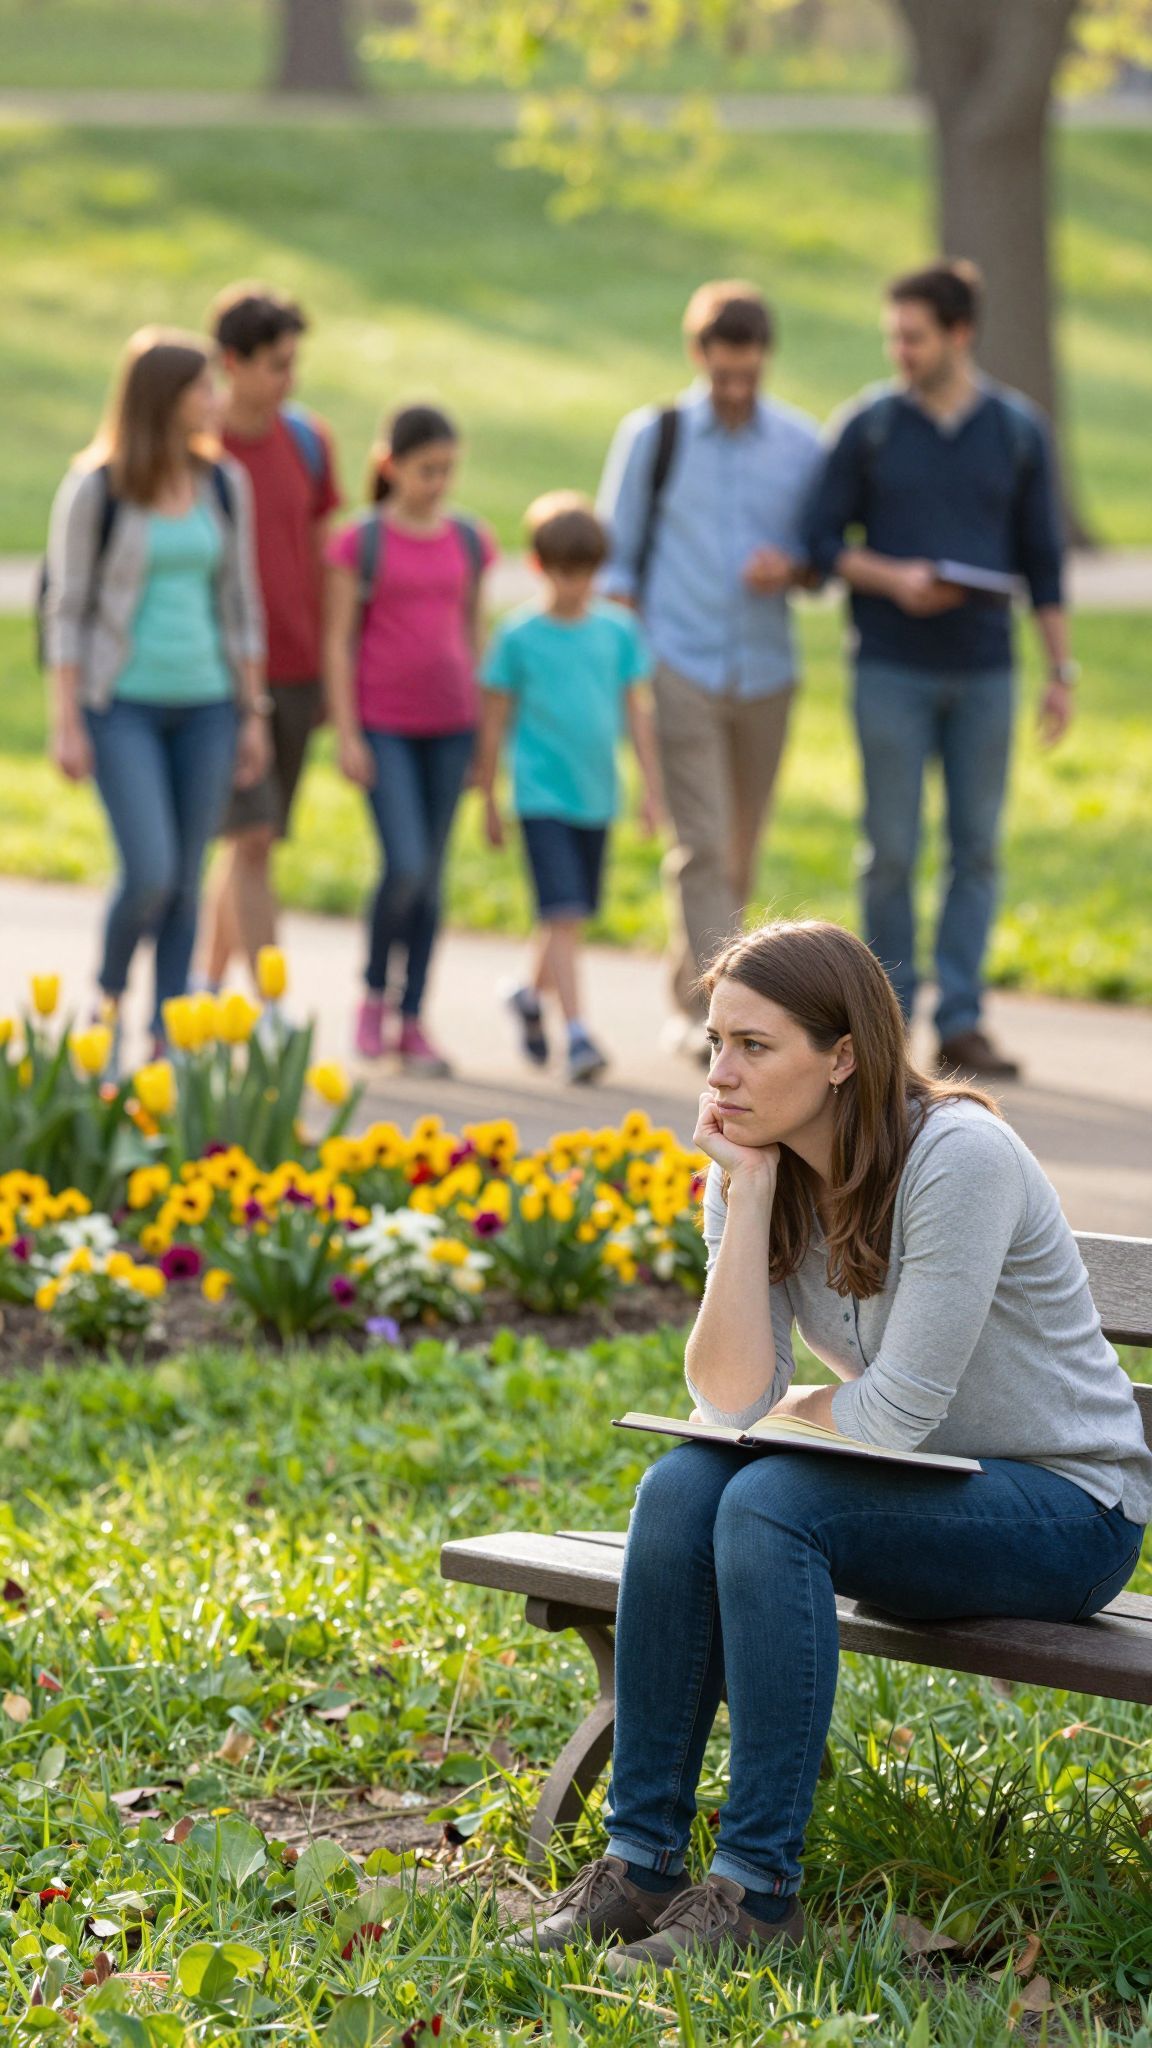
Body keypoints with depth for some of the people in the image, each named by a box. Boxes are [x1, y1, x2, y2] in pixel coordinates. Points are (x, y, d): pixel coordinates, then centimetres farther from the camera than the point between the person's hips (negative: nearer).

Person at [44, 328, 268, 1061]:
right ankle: (108, 998, 13)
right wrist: (67, 725, -10)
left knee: (187, 882, 3)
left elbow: (240, 603, 10)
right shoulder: (96, 488, -8)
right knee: (150, 874, -14)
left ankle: (167, 1040, 11)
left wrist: (254, 715, 7)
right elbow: (67, 608, -6)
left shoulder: (224, 483, 4)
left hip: (205, 703, 4)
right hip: (124, 703, -4)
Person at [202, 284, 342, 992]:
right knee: (252, 837, -12)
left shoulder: (309, 440, 6)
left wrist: (332, 670, 13)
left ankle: (211, 985, 25)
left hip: (296, 672, 5)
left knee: (253, 841, 11)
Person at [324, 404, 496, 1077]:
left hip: (450, 725, 4)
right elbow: (339, 641, -3)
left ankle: (413, 1020, 12)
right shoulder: (362, 543, -4)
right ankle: (374, 994, 9)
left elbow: (475, 634, 14)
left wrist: (484, 729, 12)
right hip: (383, 724, -4)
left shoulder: (469, 542, 7)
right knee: (405, 866, -13)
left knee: (432, 876, 5)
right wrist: (347, 733, -8)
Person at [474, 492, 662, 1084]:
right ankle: (577, 1034, -14)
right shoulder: (519, 636, -4)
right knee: (563, 914, -13)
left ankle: (531, 996, 39)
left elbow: (635, 711, 11)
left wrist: (651, 786, 9)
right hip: (542, 794, -4)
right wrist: (489, 801, 6)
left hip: (596, 794, 4)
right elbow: (496, 719, 3)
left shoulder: (619, 631, 5)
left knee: (570, 914, 14)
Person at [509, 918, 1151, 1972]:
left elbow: (898, 1413, -24)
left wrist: (790, 1406, -3)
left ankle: (757, 1886, -22)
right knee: (683, 1488, -18)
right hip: (920, 1493, 7)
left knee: (769, 1505, -28)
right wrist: (749, 1194, -16)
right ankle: (641, 1857, -13)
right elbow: (730, 1395, -12)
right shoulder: (755, 1169, -1)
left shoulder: (958, 1156, -24)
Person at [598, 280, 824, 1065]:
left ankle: (687, 996, 24)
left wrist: (789, 568, -11)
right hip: (681, 666, -3)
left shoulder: (801, 443, 6)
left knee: (742, 851, 9)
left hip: (766, 670, 3)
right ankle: (711, 1010, -13)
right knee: (702, 842, -12)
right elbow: (617, 557, 6)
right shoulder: (655, 435, 2)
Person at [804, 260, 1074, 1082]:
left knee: (978, 849, 2)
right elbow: (825, 540, 4)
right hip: (893, 670, -1)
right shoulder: (871, 427, 0)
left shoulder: (1018, 430, 4)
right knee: (892, 850, 0)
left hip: (984, 673, 1)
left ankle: (962, 1022, 7)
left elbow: (1042, 559, 7)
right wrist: (892, 578, -14)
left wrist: (1063, 671, 4)